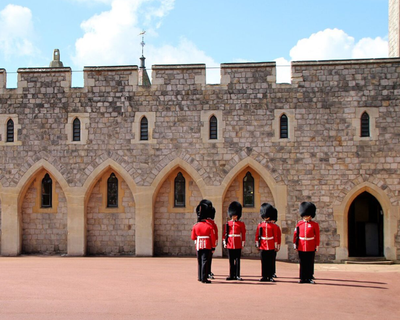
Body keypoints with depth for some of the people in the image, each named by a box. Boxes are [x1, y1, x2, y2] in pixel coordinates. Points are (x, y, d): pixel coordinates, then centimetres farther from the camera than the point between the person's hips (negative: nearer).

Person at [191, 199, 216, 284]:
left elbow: (193, 237, 5)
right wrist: (213, 247, 3)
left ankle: (200, 277, 23)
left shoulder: (195, 226, -1)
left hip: (198, 246, 4)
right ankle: (204, 278, -5)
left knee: (200, 262, 15)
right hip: (207, 246, -4)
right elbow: (213, 238, -7)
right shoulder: (209, 226, -9)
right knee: (205, 261, -3)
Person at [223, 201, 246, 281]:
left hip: (238, 245, -2)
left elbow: (243, 234, 3)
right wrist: (225, 243, 3)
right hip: (230, 245, 2)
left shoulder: (241, 224, 3)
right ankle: (231, 275, 11)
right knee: (231, 261, 6)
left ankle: (237, 275, 5)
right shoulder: (228, 223, 8)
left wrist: (242, 244, 0)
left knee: (237, 260, 1)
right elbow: (225, 234, 9)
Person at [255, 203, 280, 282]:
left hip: (271, 247, -1)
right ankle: (264, 276, 9)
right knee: (264, 262, 4)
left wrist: (276, 246, -1)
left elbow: (276, 236, 2)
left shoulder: (274, 226, 3)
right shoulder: (260, 225, 7)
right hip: (263, 247, 1)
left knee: (271, 262, 1)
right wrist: (257, 244, 5)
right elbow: (257, 235, 8)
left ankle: (270, 276, 7)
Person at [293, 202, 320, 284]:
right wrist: (295, 245, 7)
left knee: (310, 263, 3)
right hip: (301, 248, 2)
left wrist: (317, 246, -1)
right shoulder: (299, 224, 7)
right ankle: (303, 278, 11)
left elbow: (317, 237, 1)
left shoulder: (315, 225, 0)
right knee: (302, 263, 6)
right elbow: (295, 235, 9)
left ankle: (310, 278, 11)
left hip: (311, 248, -2)